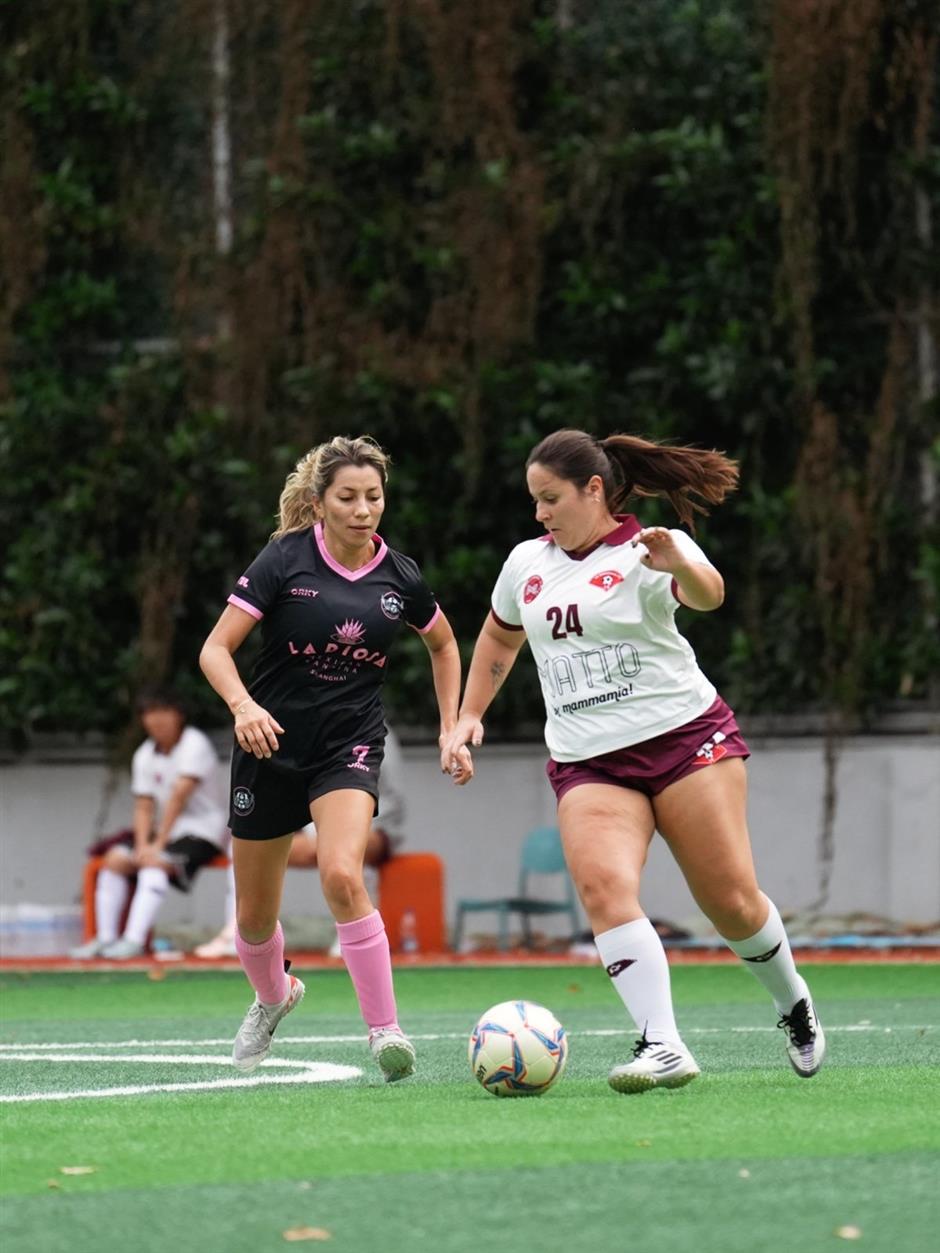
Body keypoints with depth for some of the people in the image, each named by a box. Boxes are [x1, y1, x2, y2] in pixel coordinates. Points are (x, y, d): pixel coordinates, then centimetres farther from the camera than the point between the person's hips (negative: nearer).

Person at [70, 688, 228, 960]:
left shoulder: (194, 744, -13)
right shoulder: (145, 756, 9)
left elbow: (178, 798, -21)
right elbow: (144, 808, 3)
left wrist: (158, 845, -26)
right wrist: (142, 845, -15)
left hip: (203, 831, -7)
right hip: (165, 829, 7)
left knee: (155, 861, -30)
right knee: (115, 858, -11)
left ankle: (134, 940, -40)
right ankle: (105, 939, -14)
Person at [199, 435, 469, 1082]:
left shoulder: (399, 577, -3)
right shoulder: (286, 560, -10)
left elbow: (444, 644, 18)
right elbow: (216, 648, -12)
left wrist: (452, 729, 11)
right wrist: (243, 705, -30)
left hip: (350, 746, -1)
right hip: (271, 744, 1)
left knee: (342, 876, -29)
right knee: (255, 913, 12)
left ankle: (386, 1030, -23)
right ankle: (274, 996, 46)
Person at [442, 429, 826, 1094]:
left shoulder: (646, 552, -6)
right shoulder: (527, 562, 13)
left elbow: (707, 595, -28)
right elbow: (500, 638, 32)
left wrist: (680, 565, -50)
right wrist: (470, 713, 24)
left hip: (686, 736, -4)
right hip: (588, 763, 4)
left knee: (731, 901, -5)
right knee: (604, 888, -23)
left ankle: (794, 1004, 26)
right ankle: (663, 1047, -31)